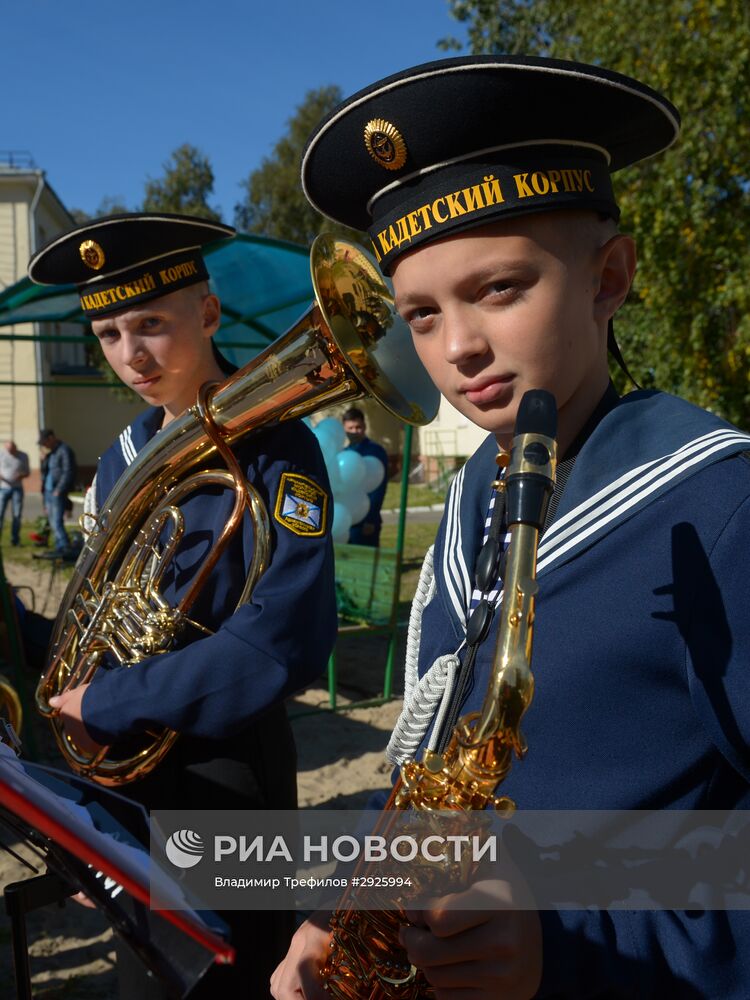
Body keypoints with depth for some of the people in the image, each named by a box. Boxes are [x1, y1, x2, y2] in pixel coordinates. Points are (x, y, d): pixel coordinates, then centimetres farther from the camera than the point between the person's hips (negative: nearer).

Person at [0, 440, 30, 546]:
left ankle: (15, 540, 6)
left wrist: (22, 475, -14)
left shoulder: (23, 456, 4)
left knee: (17, 515, -1)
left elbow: (27, 472, 9)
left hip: (17, 489, 1)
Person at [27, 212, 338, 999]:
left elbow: (283, 644, -28)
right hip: (125, 772, 7)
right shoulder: (120, 460, 5)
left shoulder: (275, 449, -18)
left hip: (224, 774, -7)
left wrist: (102, 705, -22)